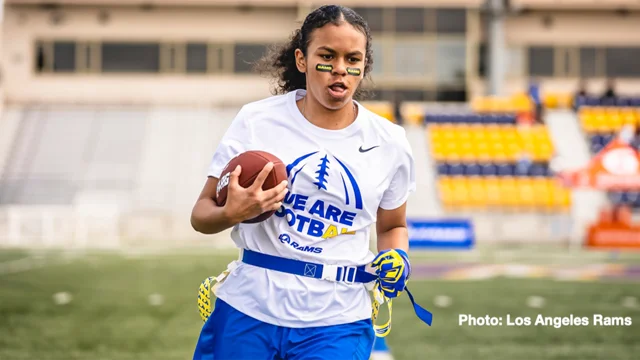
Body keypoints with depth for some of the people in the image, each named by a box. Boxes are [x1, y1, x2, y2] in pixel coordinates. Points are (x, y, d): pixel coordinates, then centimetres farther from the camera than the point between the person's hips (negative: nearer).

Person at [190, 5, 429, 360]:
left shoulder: (389, 142, 3)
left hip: (336, 324, 0)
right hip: (248, 311, 0)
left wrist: (396, 257, -3)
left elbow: (391, 226, 19)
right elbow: (201, 214, 3)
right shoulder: (257, 120, -1)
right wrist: (231, 213, -20)